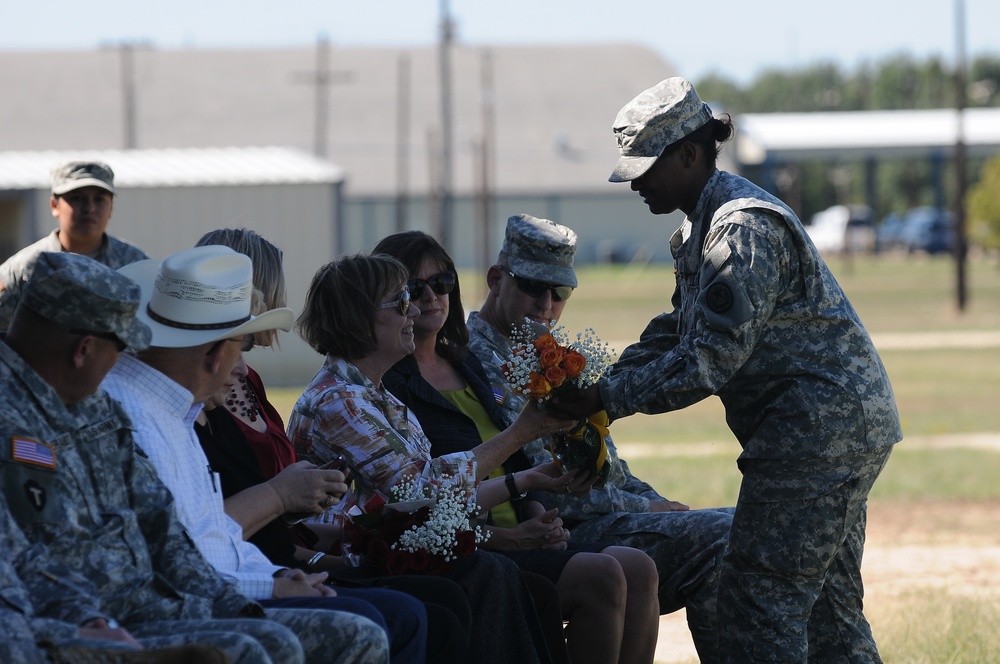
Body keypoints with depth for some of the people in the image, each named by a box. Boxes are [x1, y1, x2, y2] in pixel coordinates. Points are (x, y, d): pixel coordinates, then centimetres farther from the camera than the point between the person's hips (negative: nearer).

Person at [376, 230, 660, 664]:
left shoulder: (466, 366, 21)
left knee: (638, 569, -12)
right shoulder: (387, 384, -6)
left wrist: (542, 521, 4)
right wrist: (506, 538, -18)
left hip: (516, 537, 8)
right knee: (600, 575, -25)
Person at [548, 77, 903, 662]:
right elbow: (678, 332, 17)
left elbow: (708, 360, -22)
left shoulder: (744, 228, -19)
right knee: (827, 602, 13)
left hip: (819, 430, -11)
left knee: (759, 595, -10)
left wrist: (609, 399, -19)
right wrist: (602, 385, 3)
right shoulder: (701, 229, 15)